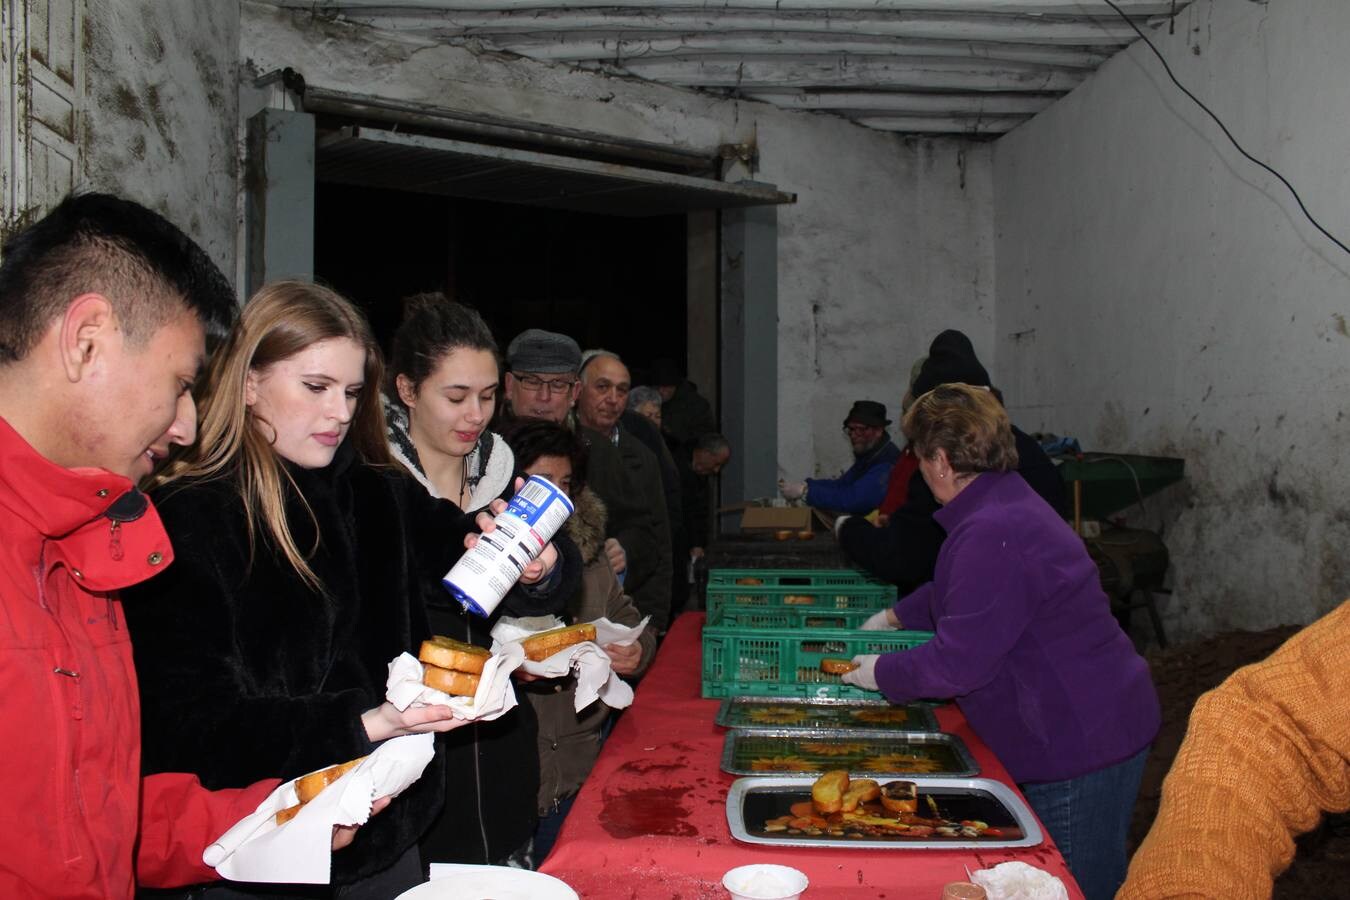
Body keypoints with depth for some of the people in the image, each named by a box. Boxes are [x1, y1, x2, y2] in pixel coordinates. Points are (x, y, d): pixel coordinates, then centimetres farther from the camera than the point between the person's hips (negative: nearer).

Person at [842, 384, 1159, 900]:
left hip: (1081, 745, -10)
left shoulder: (992, 534, -27)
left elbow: (958, 662, -25)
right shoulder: (1007, 504, 8)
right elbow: (955, 593, 26)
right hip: (1088, 728, 10)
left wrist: (882, 673, -9)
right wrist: (895, 616, 26)